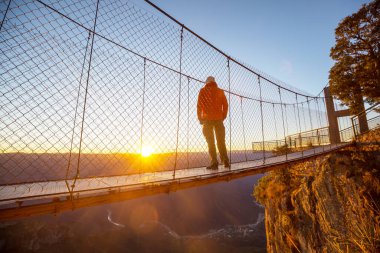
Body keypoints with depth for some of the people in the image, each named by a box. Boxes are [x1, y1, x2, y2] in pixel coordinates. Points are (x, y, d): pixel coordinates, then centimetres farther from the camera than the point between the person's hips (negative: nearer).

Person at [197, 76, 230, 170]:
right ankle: (225, 161, 7)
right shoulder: (220, 91, 12)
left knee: (210, 142, 0)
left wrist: (200, 118, 3)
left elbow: (199, 105, -4)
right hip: (218, 119, 3)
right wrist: (223, 117, 12)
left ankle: (214, 162, -3)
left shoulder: (203, 91, 4)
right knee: (221, 141, 10)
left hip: (207, 119, -3)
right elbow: (225, 105, 6)